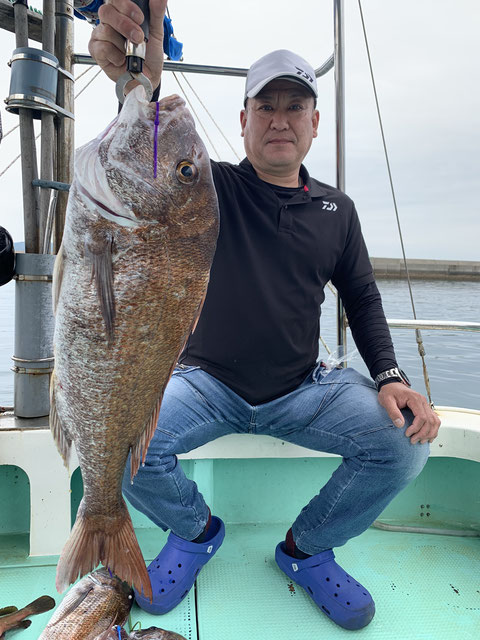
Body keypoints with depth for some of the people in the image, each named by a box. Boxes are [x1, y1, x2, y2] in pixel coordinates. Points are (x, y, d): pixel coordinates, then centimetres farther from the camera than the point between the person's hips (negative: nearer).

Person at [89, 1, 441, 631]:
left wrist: (391, 377, -7)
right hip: (207, 382, -1)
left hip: (303, 388, 3)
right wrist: (143, 83, -45)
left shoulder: (337, 209, 8)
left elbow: (363, 299, 9)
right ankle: (196, 530, 12)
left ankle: (307, 548, 10)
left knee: (406, 441, -19)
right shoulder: (213, 188, -2)